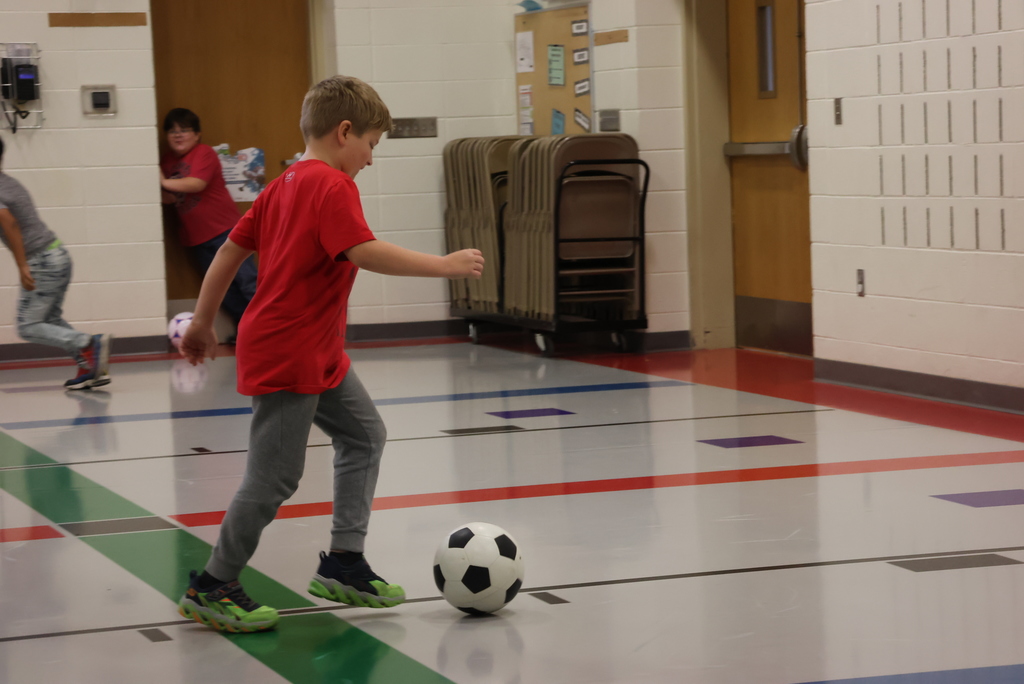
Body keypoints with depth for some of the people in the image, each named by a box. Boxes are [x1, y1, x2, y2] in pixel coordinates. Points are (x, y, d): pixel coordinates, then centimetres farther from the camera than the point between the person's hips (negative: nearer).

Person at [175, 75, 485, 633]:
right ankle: (211, 587, 5)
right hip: (286, 355, -11)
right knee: (275, 477, -6)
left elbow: (230, 250, 16)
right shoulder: (332, 186, -15)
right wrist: (444, 265, -22)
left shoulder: (284, 185, 14)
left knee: (365, 436, 16)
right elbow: (365, 252, -28)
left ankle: (343, 564, 18)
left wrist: (203, 323, 21)